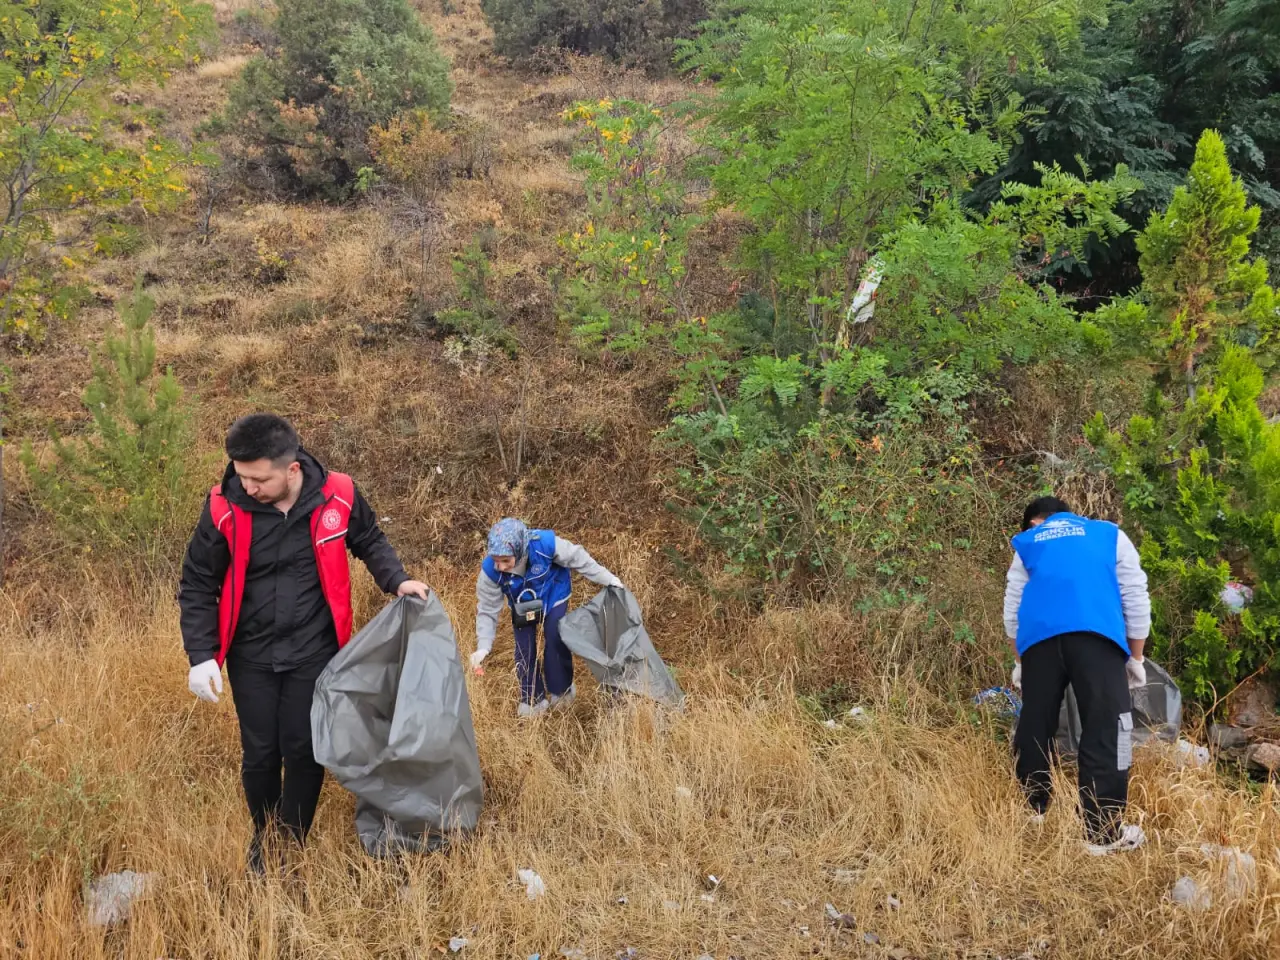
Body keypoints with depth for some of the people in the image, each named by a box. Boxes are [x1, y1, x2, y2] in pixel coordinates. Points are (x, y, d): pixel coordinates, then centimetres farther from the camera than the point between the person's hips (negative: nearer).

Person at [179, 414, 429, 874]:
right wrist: (201, 656, -12)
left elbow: (370, 542, 8)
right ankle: (263, 837, 35)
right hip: (251, 656, 0)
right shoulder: (224, 507, -16)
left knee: (304, 752, 3)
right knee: (260, 754, 9)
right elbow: (198, 585, -4)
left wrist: (397, 581, -9)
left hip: (314, 652, 0)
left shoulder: (337, 496, -14)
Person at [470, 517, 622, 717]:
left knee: (556, 643, -3)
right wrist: (483, 647, -31)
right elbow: (487, 610, -22)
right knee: (524, 651, 1)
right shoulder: (490, 570, -36)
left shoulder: (546, 544, -43)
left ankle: (561, 692, 22)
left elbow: (578, 558, -23)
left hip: (553, 598, -2)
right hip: (522, 606, 2)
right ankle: (534, 700, 20)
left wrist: (608, 580, -13)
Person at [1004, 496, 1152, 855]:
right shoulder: (1110, 534, 28)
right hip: (1097, 635, -2)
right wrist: (1135, 658, 24)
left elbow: (1012, 609, 28)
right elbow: (1135, 598, 20)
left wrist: (1019, 662, 36)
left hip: (1039, 637, 2)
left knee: (1035, 726, 14)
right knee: (1106, 728, -3)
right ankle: (1103, 831, -5)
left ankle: (1032, 812, 25)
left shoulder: (1026, 544, 30)